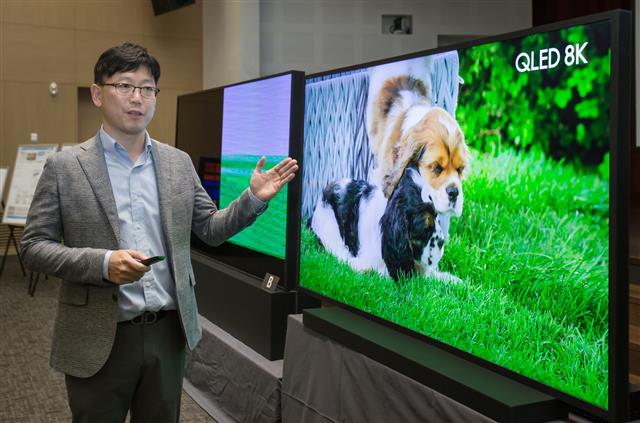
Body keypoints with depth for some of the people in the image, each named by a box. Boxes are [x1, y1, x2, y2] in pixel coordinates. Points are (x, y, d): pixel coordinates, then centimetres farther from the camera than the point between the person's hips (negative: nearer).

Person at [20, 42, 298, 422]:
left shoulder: (179, 163, 6)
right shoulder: (65, 167, -5)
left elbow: (211, 229, 10)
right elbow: (34, 246, -6)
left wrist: (253, 199, -6)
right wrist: (102, 263, -21)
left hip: (170, 331, 3)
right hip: (100, 339, -3)